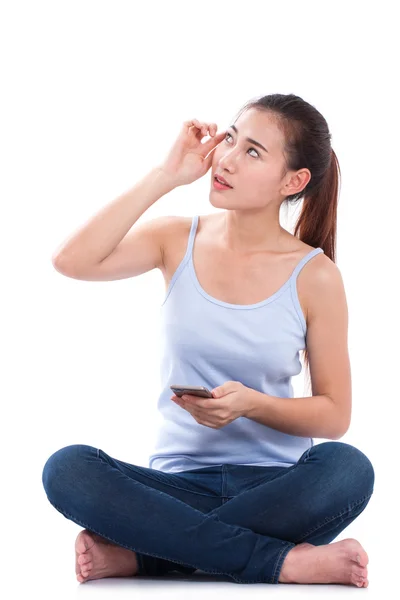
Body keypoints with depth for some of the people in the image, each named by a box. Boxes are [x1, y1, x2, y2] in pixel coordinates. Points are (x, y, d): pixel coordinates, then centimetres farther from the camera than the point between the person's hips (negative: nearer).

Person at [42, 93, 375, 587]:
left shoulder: (314, 276, -1)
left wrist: (252, 404, -19)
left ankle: (138, 554, -25)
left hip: (273, 486, -1)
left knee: (347, 468, -34)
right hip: (181, 483, 1)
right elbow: (71, 261, -14)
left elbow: (335, 415, 0)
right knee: (66, 469, -28)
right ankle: (282, 561, -26)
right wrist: (165, 176, -10)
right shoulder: (178, 241, 4)